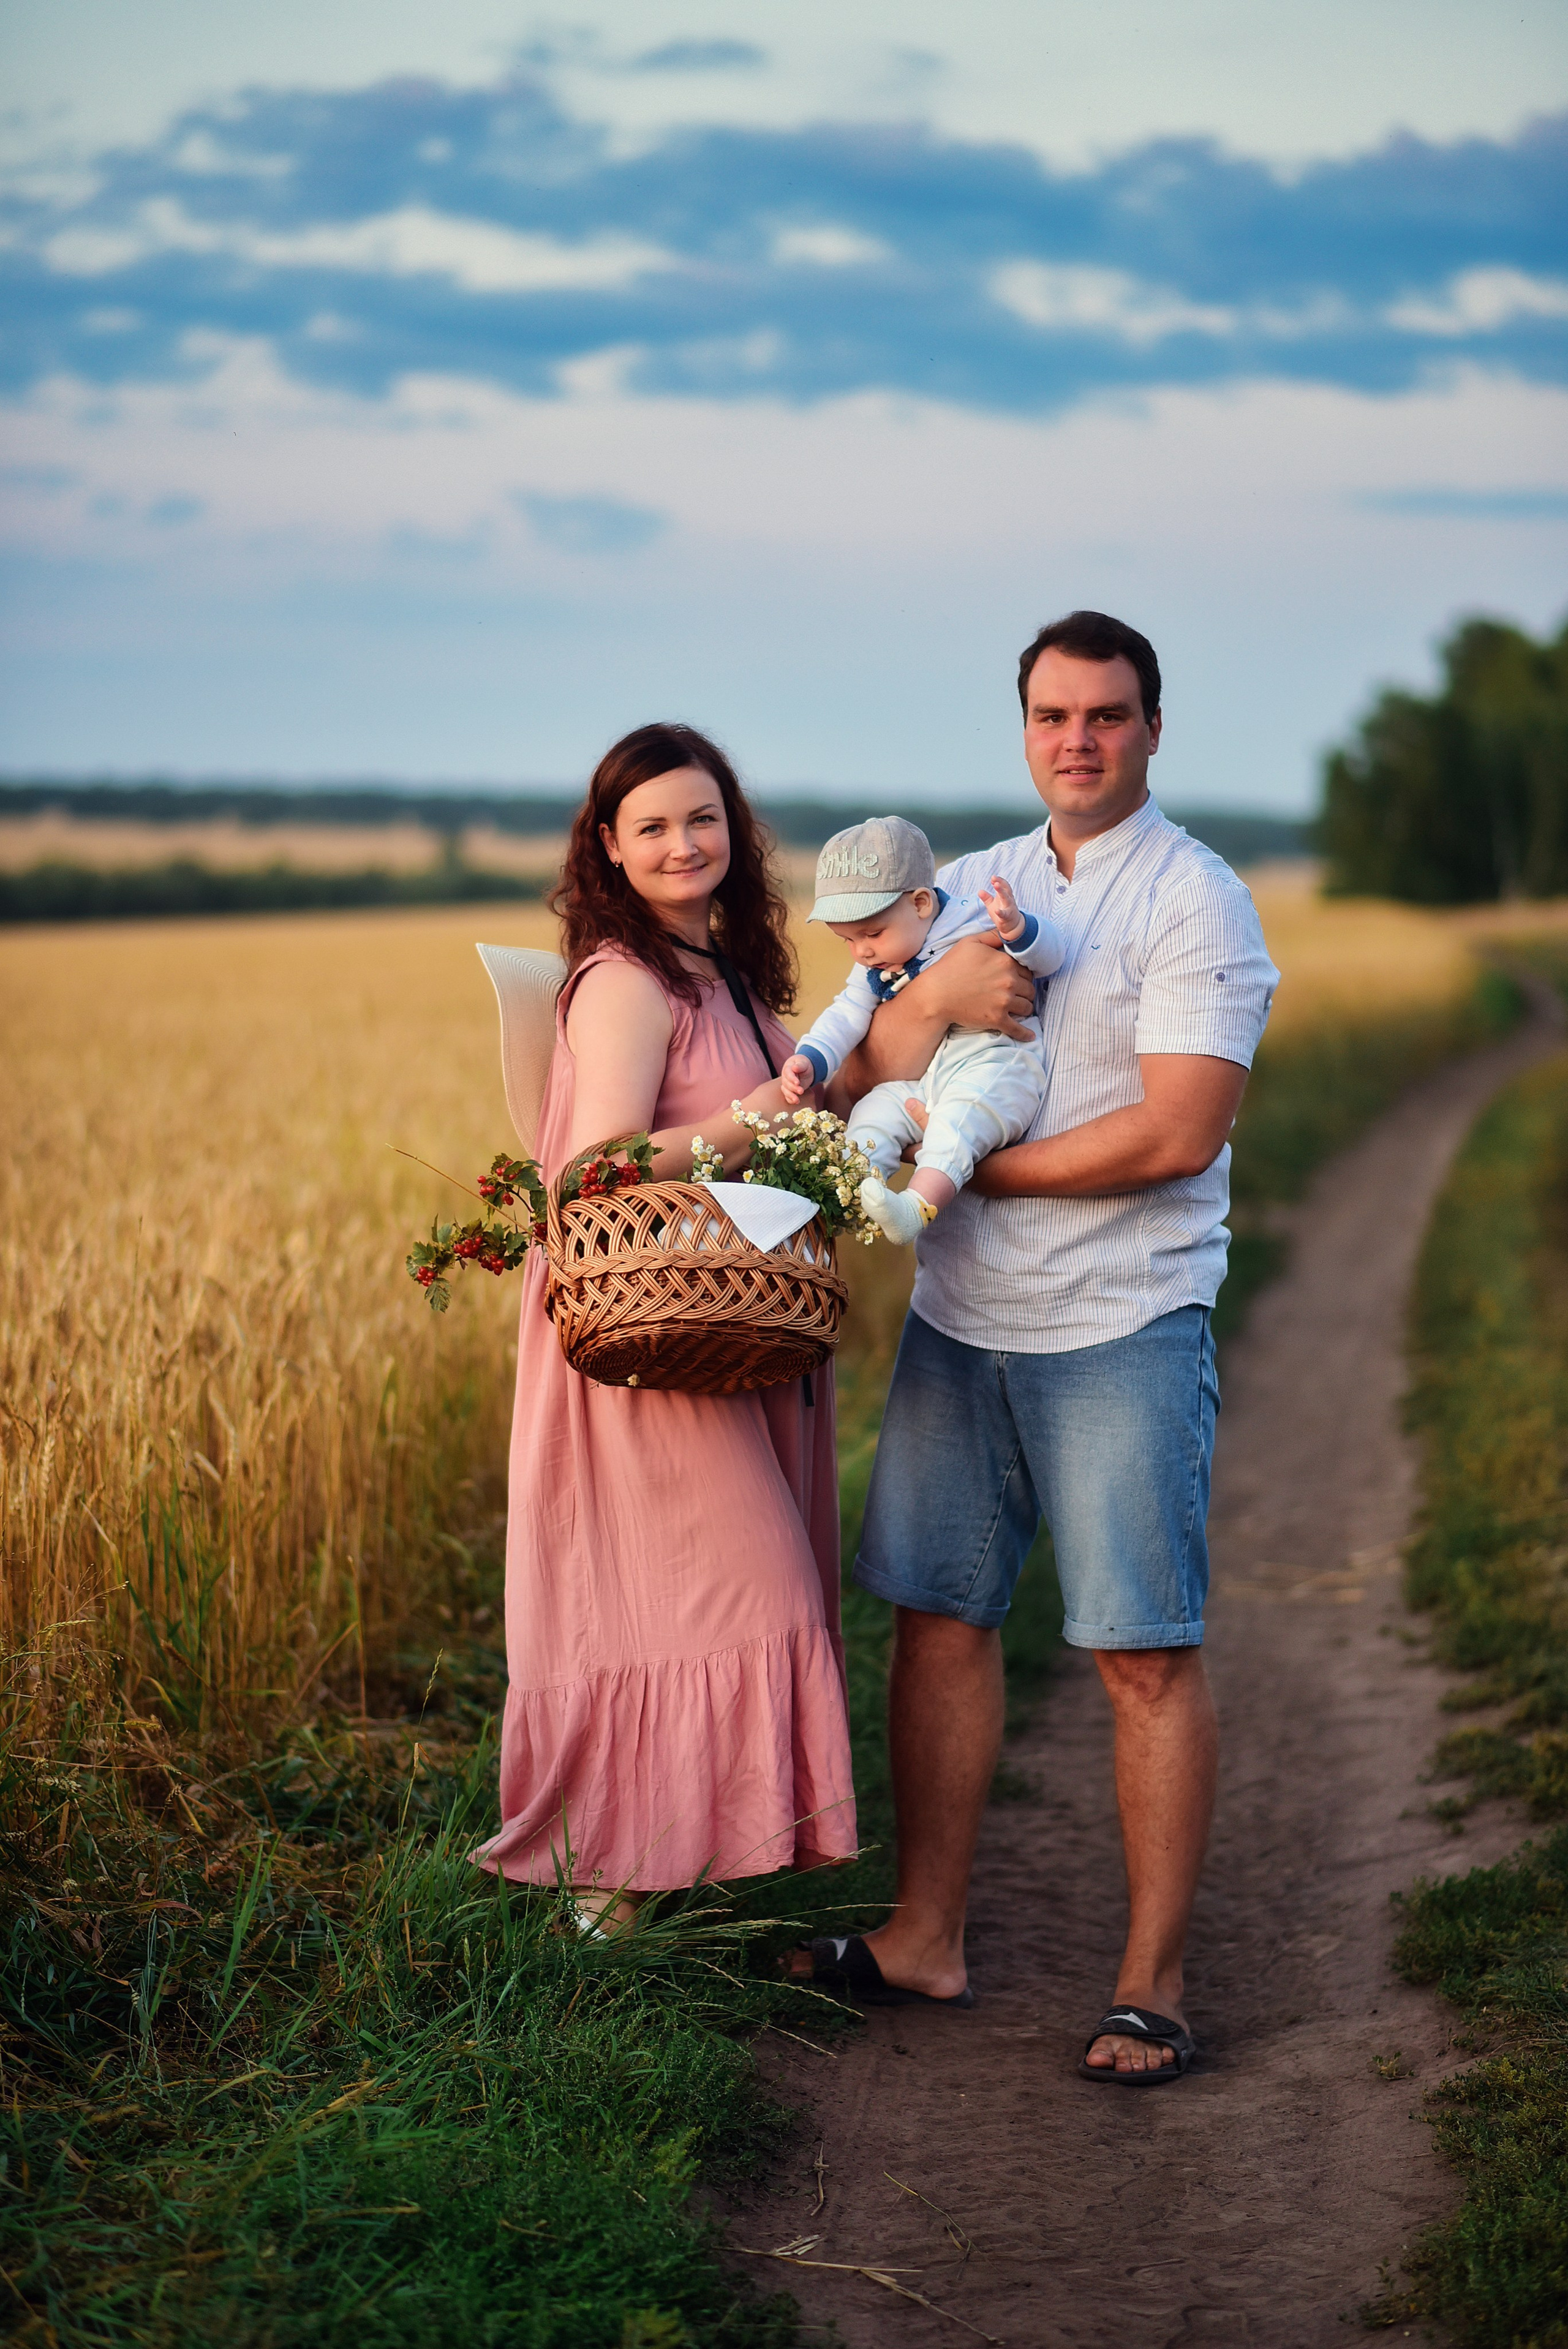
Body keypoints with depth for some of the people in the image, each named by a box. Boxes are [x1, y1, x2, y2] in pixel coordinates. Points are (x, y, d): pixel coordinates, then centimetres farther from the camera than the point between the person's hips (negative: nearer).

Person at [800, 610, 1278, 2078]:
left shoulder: (1196, 901, -6)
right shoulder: (971, 892, 12)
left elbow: (1176, 1133, -16)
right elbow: (864, 1086, 3)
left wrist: (972, 1165, -11)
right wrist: (936, 992, -17)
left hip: (1123, 1326, -6)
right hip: (959, 1318, 6)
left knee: (1147, 1658, -2)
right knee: (939, 1619, 9)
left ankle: (1151, 1984, 7)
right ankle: (926, 1938, 21)